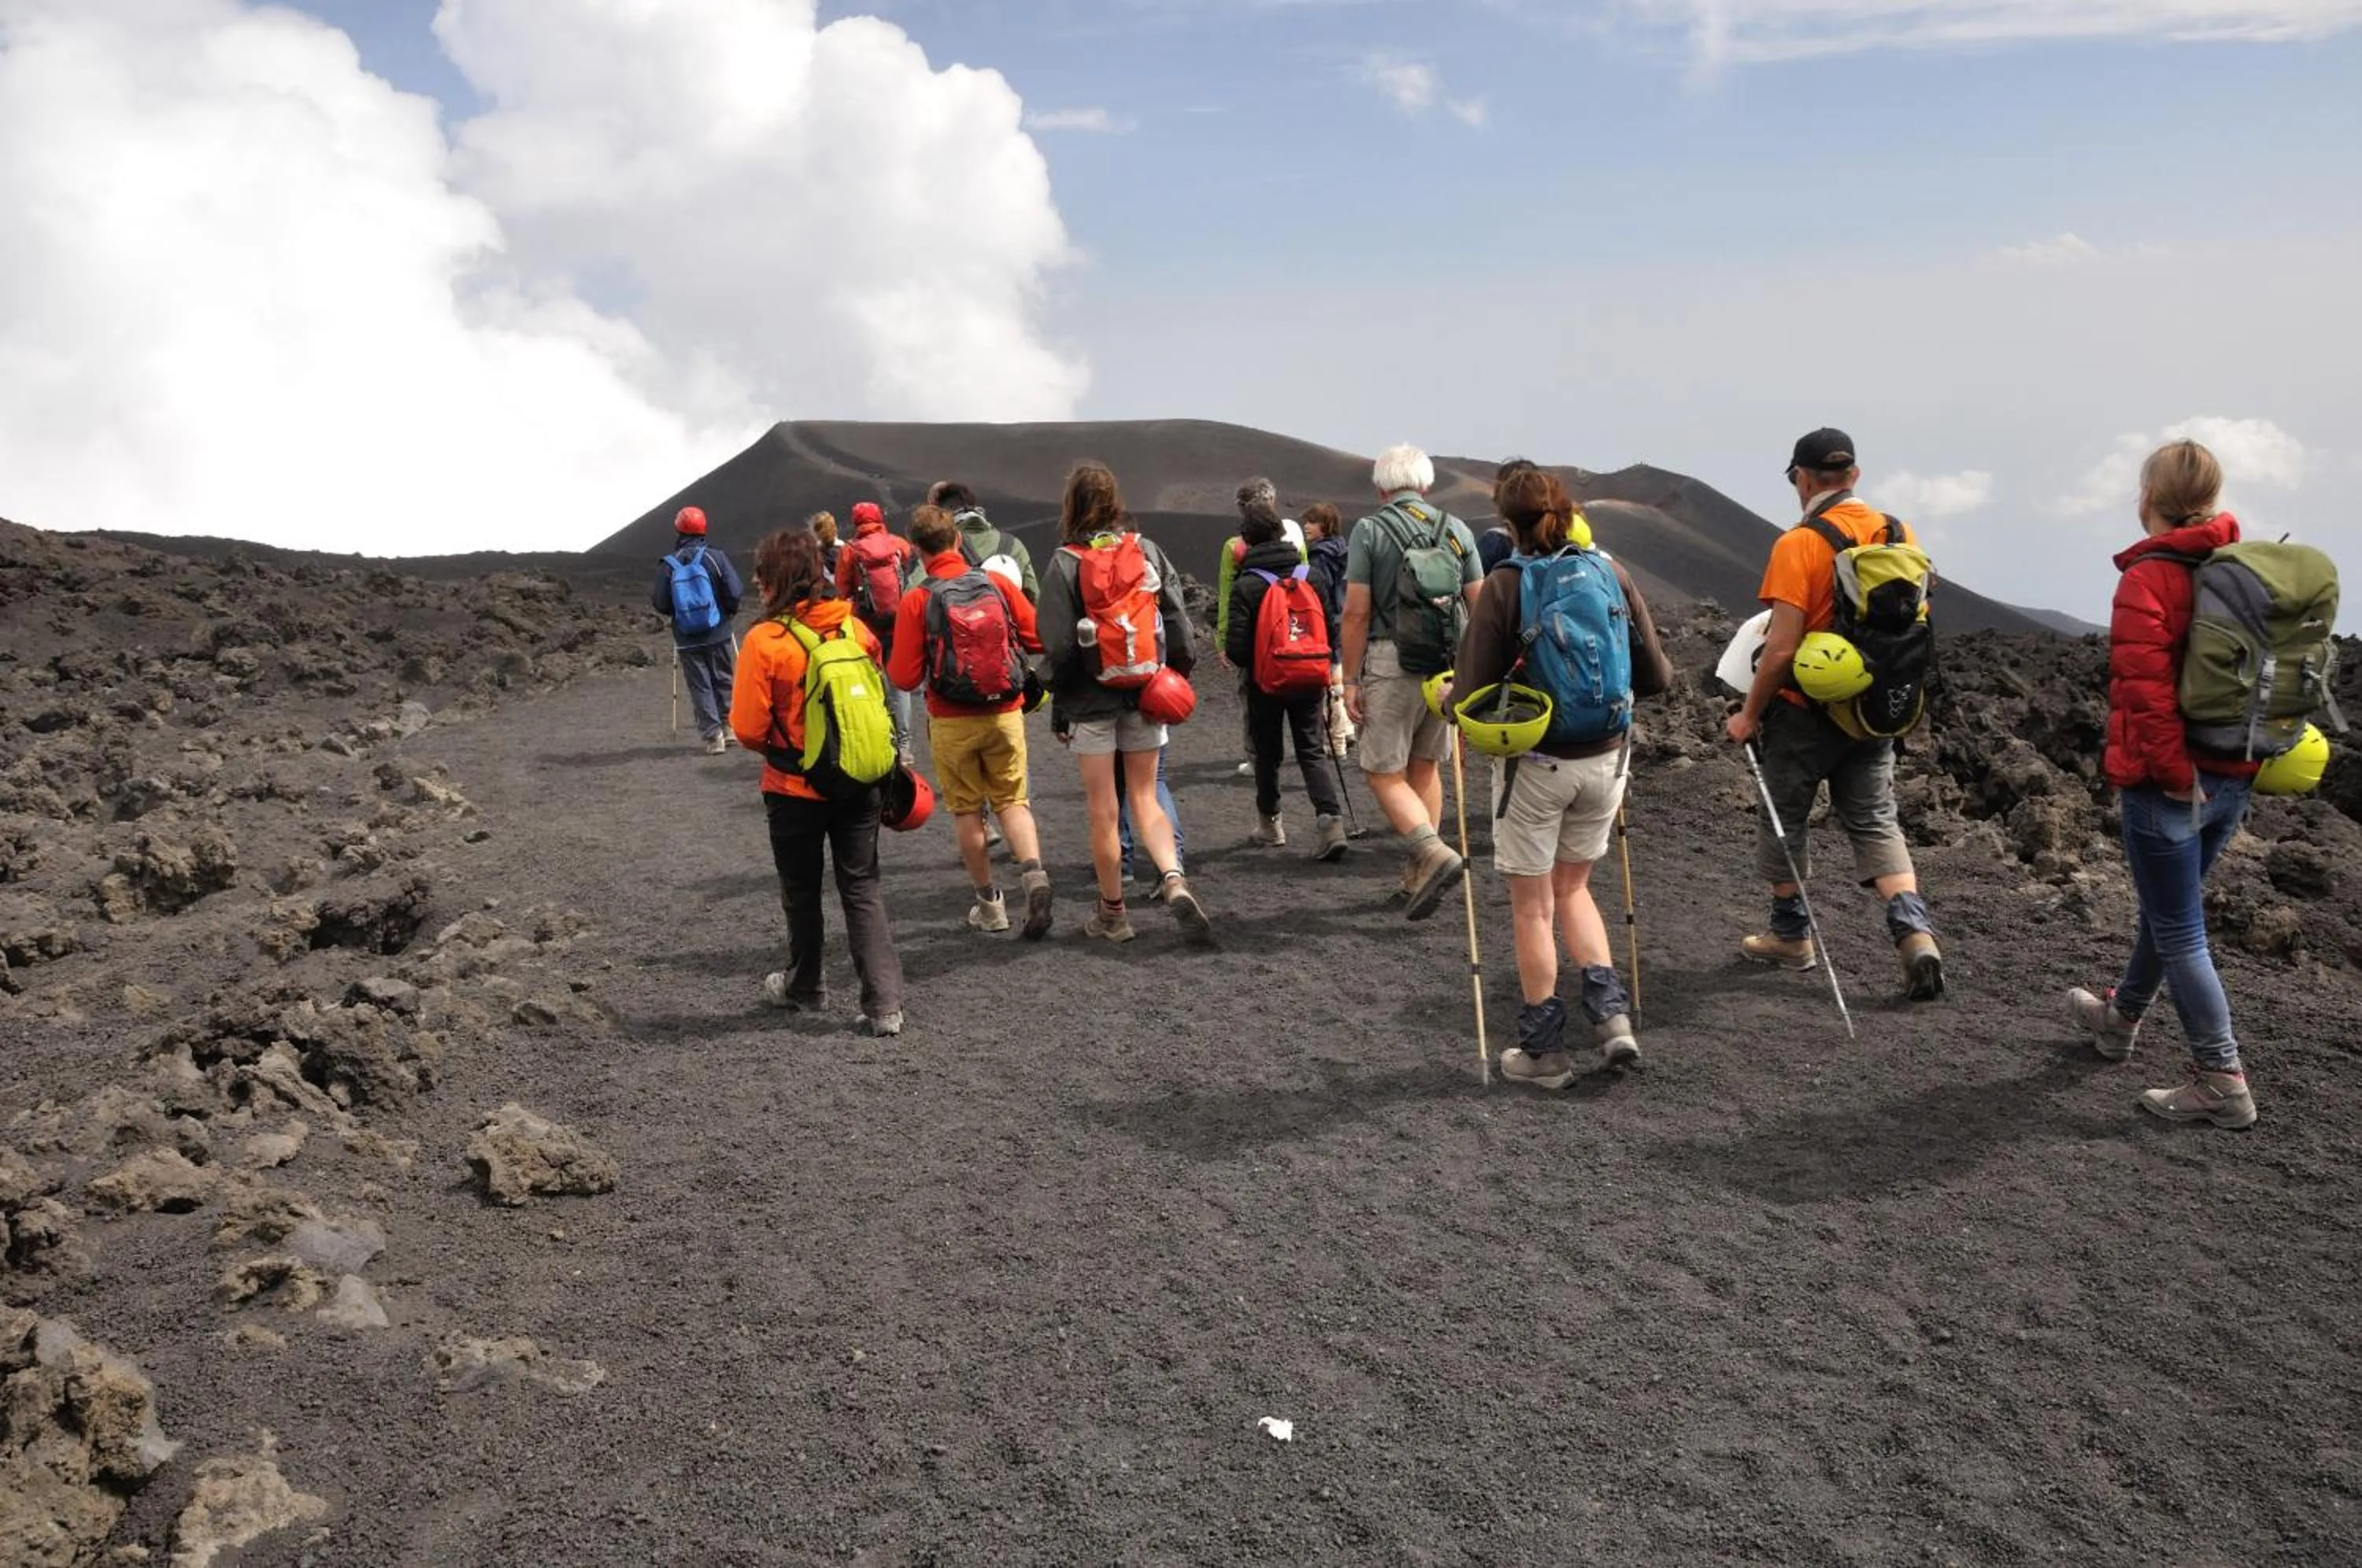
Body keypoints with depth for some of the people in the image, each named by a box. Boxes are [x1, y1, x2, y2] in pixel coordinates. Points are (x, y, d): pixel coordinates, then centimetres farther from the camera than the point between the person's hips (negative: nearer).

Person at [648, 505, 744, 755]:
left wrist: (652, 596, 17)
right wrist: (728, 610, 8)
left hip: (687, 640, 0)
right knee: (724, 680, 16)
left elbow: (662, 605, -6)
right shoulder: (715, 557, -8)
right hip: (718, 635, 0)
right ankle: (729, 726, 14)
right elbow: (735, 592, -12)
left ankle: (713, 735, 4)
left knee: (700, 687, 7)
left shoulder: (667, 565, -7)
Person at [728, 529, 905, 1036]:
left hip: (795, 789, -3)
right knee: (863, 890, 9)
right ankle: (884, 1003, 2)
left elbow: (749, 728, -14)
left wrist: (775, 746, 8)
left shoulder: (764, 640, -17)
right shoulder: (855, 628, -4)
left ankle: (805, 988, 35)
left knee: (801, 893, 17)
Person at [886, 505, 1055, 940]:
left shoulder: (916, 599, -10)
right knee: (1012, 800, 12)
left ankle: (990, 904, 18)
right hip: (1005, 713, 2)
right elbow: (1038, 638, 0)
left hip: (952, 723, -2)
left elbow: (904, 678, -10)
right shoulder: (996, 582, -4)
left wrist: (890, 662, 12)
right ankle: (1033, 871, -12)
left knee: (968, 811, 11)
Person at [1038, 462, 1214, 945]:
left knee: (1103, 811, 6)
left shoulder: (1065, 563, -9)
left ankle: (1112, 913, 17)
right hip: (1145, 697, 3)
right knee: (1145, 798, 13)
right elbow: (1178, 629, 1)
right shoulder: (1149, 552, 1)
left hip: (1091, 700, -3)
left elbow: (1059, 645, -11)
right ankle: (1174, 879, -10)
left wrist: (1059, 704, 0)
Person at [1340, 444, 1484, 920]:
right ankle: (1417, 877, 20)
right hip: (1446, 665, 5)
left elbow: (1356, 612, -8)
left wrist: (1350, 679, -3)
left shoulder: (1370, 529, -3)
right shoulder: (1458, 530, 9)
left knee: (1384, 773, 1)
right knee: (1425, 765, 16)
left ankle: (1433, 853, -18)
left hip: (1391, 662, -5)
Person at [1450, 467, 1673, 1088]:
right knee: (1572, 887, 24)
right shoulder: (1611, 572, -2)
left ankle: (1543, 1050, 18)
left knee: (1533, 906, 10)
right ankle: (1611, 1012, 11)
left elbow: (1472, 692, -14)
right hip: (1605, 758, 4)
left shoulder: (1504, 586, -12)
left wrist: (1449, 694, 8)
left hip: (1534, 764, -4)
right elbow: (1656, 676, 2)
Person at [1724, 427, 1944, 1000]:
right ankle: (1915, 932, -6)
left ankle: (1791, 935, 26)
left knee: (1783, 818, 13)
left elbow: (1782, 648, -20)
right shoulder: (1900, 536, 1)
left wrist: (1750, 714, -9)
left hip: (1805, 712, -5)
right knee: (1875, 822, 12)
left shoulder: (1799, 545, -17)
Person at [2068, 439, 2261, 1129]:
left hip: (2169, 783, -8)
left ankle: (2222, 1083, 3)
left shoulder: (2149, 577, -16)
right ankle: (2119, 1018, 44)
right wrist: (2248, 756, 18)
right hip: (2233, 780, 8)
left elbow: (2147, 686, -24)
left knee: (2180, 932, 0)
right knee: (2168, 910, 23)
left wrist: (2172, 773, -17)